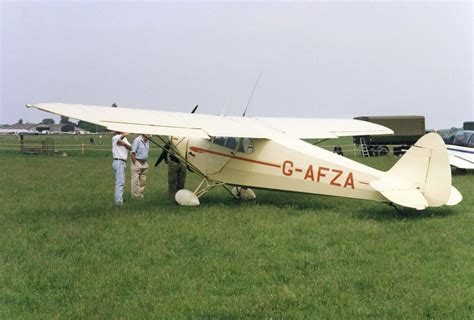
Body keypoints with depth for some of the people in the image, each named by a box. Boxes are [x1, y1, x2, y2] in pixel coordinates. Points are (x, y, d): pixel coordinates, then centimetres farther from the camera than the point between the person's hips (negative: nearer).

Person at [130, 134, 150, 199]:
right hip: (137, 162, -7)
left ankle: (141, 195, 18)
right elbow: (133, 153, -16)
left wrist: (146, 163, 11)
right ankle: (135, 196, 2)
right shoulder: (137, 140, -15)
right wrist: (135, 164, -16)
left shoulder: (147, 141, 8)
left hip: (144, 163, 7)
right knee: (135, 181, -3)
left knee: (143, 181, 10)